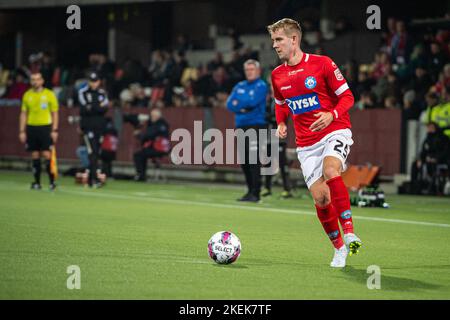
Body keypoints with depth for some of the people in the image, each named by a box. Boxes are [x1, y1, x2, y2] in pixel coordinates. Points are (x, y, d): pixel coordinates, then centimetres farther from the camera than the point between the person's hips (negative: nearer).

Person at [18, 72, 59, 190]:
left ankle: (52, 181, -2)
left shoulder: (49, 94, 0)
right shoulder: (27, 95, 8)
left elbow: (54, 113, 1)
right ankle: (37, 182, 10)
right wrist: (22, 131, 5)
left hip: (45, 127, -3)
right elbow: (23, 114, 12)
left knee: (47, 155, -9)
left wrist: (54, 130, -7)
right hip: (31, 127, 3)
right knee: (35, 156, 4)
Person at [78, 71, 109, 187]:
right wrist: (98, 107, -8)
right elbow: (84, 109, -11)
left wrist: (90, 108, -11)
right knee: (92, 153, -15)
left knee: (96, 153, 6)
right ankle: (95, 179, -21)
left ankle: (90, 180, 15)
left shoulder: (102, 93, 12)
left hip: (99, 126, 4)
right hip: (88, 126, -4)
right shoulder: (83, 92, 1)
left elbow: (105, 109, -2)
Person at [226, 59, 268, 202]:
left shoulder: (261, 86, -2)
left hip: (255, 125, -7)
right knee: (244, 161, 8)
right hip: (240, 126, 7)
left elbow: (252, 102, -16)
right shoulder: (239, 86, 18)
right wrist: (243, 108, -9)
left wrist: (238, 103, -1)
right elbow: (230, 104, 8)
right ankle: (250, 191, 17)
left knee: (254, 160, -13)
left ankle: (255, 193, -14)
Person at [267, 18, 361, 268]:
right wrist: (281, 123, 4)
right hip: (306, 143, 4)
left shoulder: (322, 64, -7)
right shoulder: (277, 75, 7)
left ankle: (348, 232, -31)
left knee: (330, 170, -34)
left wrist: (332, 115, -22)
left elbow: (347, 96, -3)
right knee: (320, 198, -4)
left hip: (335, 132, -4)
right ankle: (339, 248, 13)